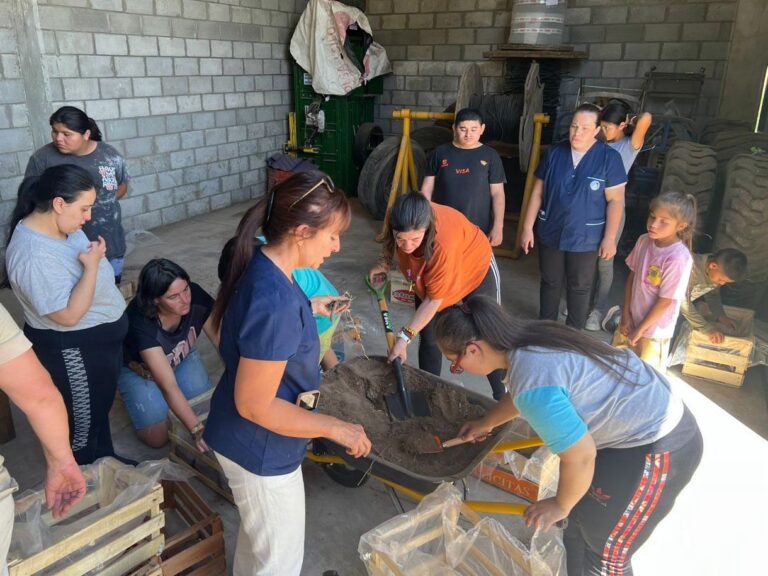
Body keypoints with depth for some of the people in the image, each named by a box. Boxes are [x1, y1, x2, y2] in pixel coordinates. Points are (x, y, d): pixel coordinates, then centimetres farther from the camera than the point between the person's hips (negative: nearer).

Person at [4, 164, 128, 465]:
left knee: (100, 408, 27)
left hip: (98, 341, 9)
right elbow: (70, 315, -31)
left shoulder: (61, 225, -3)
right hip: (72, 352, -9)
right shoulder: (34, 256, -32)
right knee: (80, 421, 13)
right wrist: (91, 265, -30)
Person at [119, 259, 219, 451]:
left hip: (182, 358, 3)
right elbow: (169, 386, -41)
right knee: (157, 438, -10)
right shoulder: (140, 323, -39)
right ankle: (133, 394, 15)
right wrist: (197, 429, -47)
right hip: (139, 368, -3)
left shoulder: (196, 297, -31)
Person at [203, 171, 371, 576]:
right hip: (260, 449, -9)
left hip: (249, 441, 9)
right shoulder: (275, 303, -35)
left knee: (258, 538, 33)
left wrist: (306, 310, 17)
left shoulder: (262, 267, -6)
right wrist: (336, 428, -21)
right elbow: (255, 405, -29)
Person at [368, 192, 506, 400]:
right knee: (429, 338, 8)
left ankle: (503, 397, 25)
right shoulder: (402, 222, -30)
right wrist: (384, 262, -17)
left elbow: (434, 299, -33)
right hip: (430, 272, 5)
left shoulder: (444, 244, -45)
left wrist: (404, 337, -31)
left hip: (476, 270, -5)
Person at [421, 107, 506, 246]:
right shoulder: (441, 153, 2)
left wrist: (498, 226, -6)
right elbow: (427, 188, 5)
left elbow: (497, 193, 0)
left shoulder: (490, 156, 1)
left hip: (478, 229, 0)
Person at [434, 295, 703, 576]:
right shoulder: (527, 337, -4)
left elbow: (580, 457, -27)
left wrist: (561, 505, -7)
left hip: (659, 449, -9)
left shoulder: (532, 380, -32)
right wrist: (486, 422, 31)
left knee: (604, 551, 9)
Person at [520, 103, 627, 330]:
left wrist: (609, 238, -11)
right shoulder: (555, 153, -3)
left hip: (585, 237, -2)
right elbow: (538, 192, 1)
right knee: (550, 282, 17)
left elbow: (615, 201, -9)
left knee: (579, 287, 12)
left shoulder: (609, 158, -10)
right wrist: (527, 227, 0)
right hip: (550, 233, 3)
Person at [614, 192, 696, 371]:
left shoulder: (678, 259, -27)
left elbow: (665, 302, -21)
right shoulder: (644, 241, -8)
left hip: (654, 329, -6)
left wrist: (640, 329, -13)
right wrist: (626, 314, -2)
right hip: (632, 319, 6)